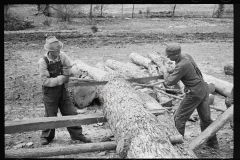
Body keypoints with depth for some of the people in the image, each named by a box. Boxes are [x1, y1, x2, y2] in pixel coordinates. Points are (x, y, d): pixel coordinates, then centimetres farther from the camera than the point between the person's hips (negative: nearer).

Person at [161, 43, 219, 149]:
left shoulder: (181, 66, -25)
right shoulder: (186, 56, 2)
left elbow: (170, 82, -20)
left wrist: (165, 71, -4)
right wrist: (171, 72, 12)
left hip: (194, 93, -9)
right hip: (203, 88, 9)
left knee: (179, 118, 4)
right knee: (205, 117, 21)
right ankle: (213, 143, 34)